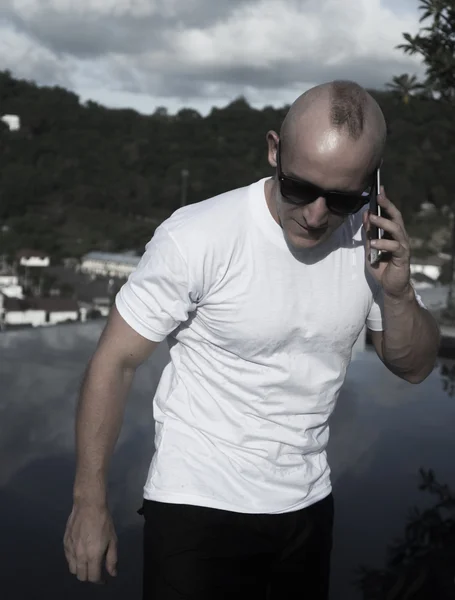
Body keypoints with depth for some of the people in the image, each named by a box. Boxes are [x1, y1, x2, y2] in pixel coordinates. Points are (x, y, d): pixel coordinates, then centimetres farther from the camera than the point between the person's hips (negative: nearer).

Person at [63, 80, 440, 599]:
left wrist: (398, 294, -17)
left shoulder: (371, 242, -6)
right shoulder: (197, 239, -21)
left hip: (309, 507, 6)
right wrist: (90, 504, -9)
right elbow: (114, 364, -13)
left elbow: (413, 367, 4)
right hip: (197, 510, -5)